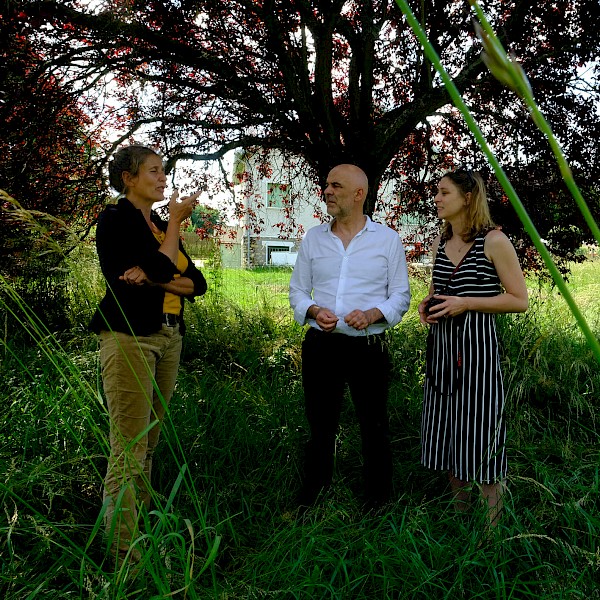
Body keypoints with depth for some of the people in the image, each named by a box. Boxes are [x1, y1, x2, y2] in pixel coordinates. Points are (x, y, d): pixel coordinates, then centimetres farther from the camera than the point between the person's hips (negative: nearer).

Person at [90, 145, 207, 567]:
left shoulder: (161, 226, 18)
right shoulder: (115, 219, -3)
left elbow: (198, 283, 7)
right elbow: (162, 269, -17)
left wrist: (153, 277, -11)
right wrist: (176, 221, -4)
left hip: (169, 338, 7)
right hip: (130, 337, -7)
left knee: (149, 445, 11)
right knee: (129, 451, -7)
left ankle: (142, 528, 21)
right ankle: (124, 554, 1)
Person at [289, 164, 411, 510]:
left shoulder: (387, 239, 1)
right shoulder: (313, 238, 8)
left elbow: (401, 296, 2)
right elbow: (298, 290, 11)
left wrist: (373, 314, -17)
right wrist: (314, 311, -11)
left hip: (369, 348, -2)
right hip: (321, 345, 2)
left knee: (374, 426, 8)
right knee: (320, 425, 13)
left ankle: (379, 499, 26)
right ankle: (312, 495, 29)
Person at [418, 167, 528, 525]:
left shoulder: (494, 242, -8)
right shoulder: (440, 244, 12)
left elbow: (520, 300, -9)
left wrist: (465, 303, -16)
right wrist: (428, 305, 5)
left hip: (478, 345, -6)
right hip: (442, 345, 7)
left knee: (480, 430, -1)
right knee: (448, 431, 12)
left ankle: (492, 526, 16)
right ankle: (459, 519, 29)